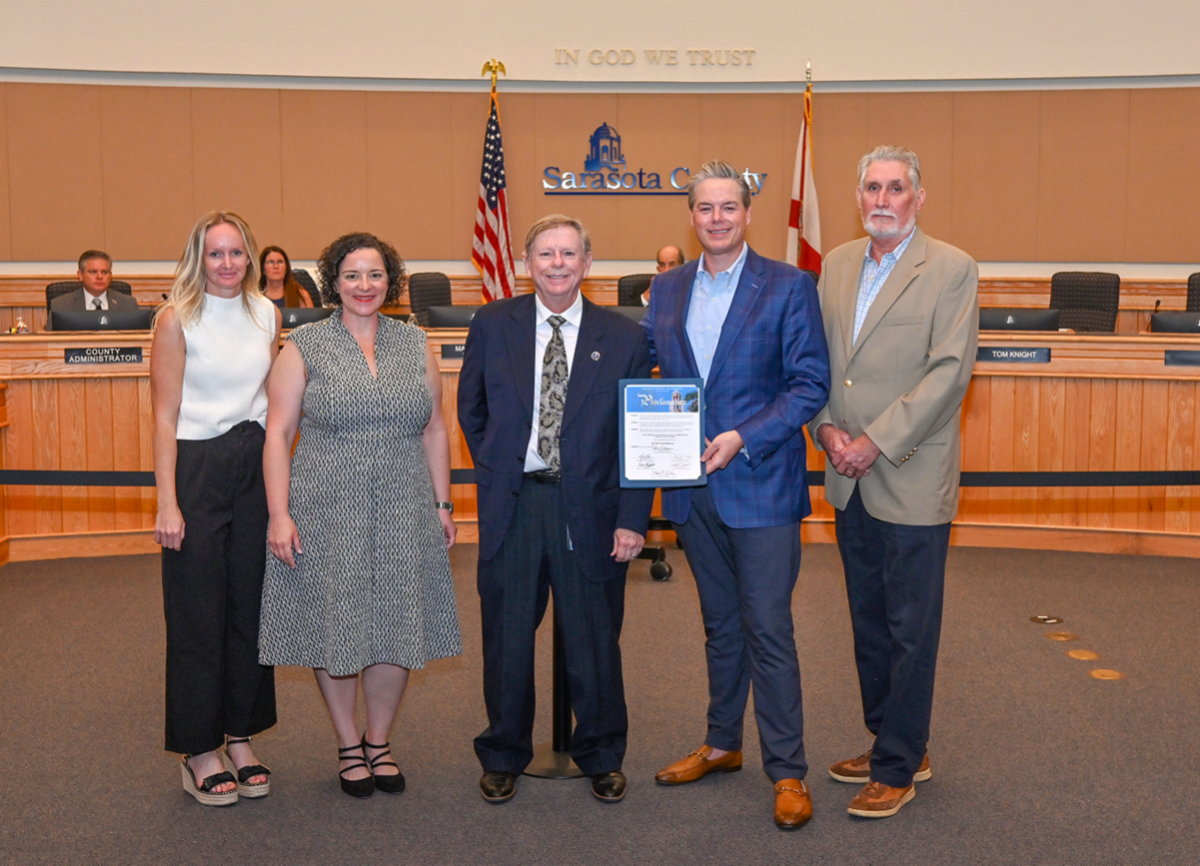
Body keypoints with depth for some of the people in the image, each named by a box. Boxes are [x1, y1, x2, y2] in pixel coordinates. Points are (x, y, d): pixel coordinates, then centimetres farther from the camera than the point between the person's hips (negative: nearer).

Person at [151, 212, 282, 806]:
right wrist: (168, 503, -14)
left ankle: (241, 739, 22)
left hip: (257, 466, 5)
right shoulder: (178, 318, -6)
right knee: (198, 613, 2)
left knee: (252, 605, 9)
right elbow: (164, 416, -8)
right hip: (197, 467, -4)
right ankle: (198, 751, 14)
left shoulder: (266, 314, 8)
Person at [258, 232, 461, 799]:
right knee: (334, 626, 5)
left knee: (398, 625, 6)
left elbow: (434, 430, 11)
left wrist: (442, 503, 7)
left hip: (403, 514, 3)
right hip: (326, 512, -2)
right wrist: (279, 515, -10)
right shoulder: (305, 346, 0)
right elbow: (278, 433, -3)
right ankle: (348, 744, 24)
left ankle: (379, 741, 26)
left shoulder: (414, 344, 9)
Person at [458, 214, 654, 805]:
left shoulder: (624, 338, 0)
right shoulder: (493, 325, 4)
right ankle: (503, 756, 29)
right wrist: (493, 470, 6)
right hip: (511, 505, 1)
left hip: (590, 507, -1)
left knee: (594, 640, 10)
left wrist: (632, 519, -7)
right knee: (507, 638, 10)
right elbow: (471, 409, 15)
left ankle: (601, 757, 30)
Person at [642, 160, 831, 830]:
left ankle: (788, 771, 7)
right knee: (721, 624, 17)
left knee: (768, 630, -3)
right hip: (692, 486, 5)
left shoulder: (789, 287, -4)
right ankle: (722, 745, 32)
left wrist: (743, 438, -17)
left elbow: (811, 383, -8)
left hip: (760, 485, -5)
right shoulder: (667, 290, 10)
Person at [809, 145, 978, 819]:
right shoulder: (836, 264, 11)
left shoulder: (952, 269, -7)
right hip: (850, 481, 6)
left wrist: (876, 442, -16)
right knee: (869, 623, 15)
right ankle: (890, 742, 30)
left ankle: (898, 768, 13)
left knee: (910, 629, 2)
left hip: (912, 479, -6)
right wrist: (828, 427, -3)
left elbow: (949, 371, -14)